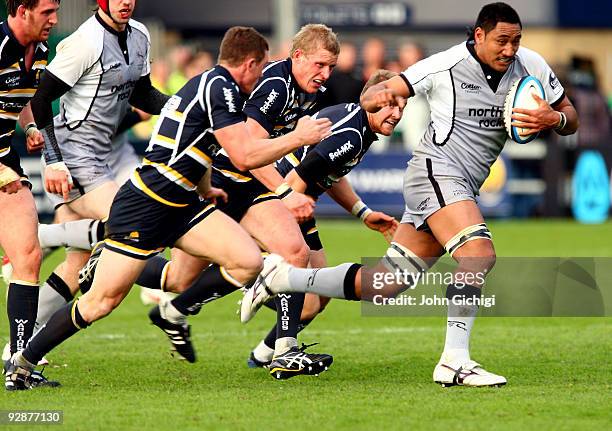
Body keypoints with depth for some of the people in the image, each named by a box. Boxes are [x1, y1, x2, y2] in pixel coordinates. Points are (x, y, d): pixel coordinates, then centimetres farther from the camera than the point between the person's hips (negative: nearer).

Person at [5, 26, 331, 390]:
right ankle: (23, 361, 9)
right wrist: (298, 137, -10)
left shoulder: (211, 83, 16)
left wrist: (206, 193, 41)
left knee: (249, 261, -10)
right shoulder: (220, 88, -14)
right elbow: (244, 156, -20)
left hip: (180, 206, 9)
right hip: (144, 206, -9)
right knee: (102, 301, -5)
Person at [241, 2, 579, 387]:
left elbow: (570, 118, 12)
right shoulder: (445, 66, -9)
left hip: (463, 188, 6)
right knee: (479, 253, -30)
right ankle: (454, 362, -29)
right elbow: (369, 99, -2)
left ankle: (282, 277, 20)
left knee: (382, 286, 5)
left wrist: (554, 119, -12)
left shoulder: (531, 66, 4)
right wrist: (379, 96, -27)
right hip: (437, 171, -6)